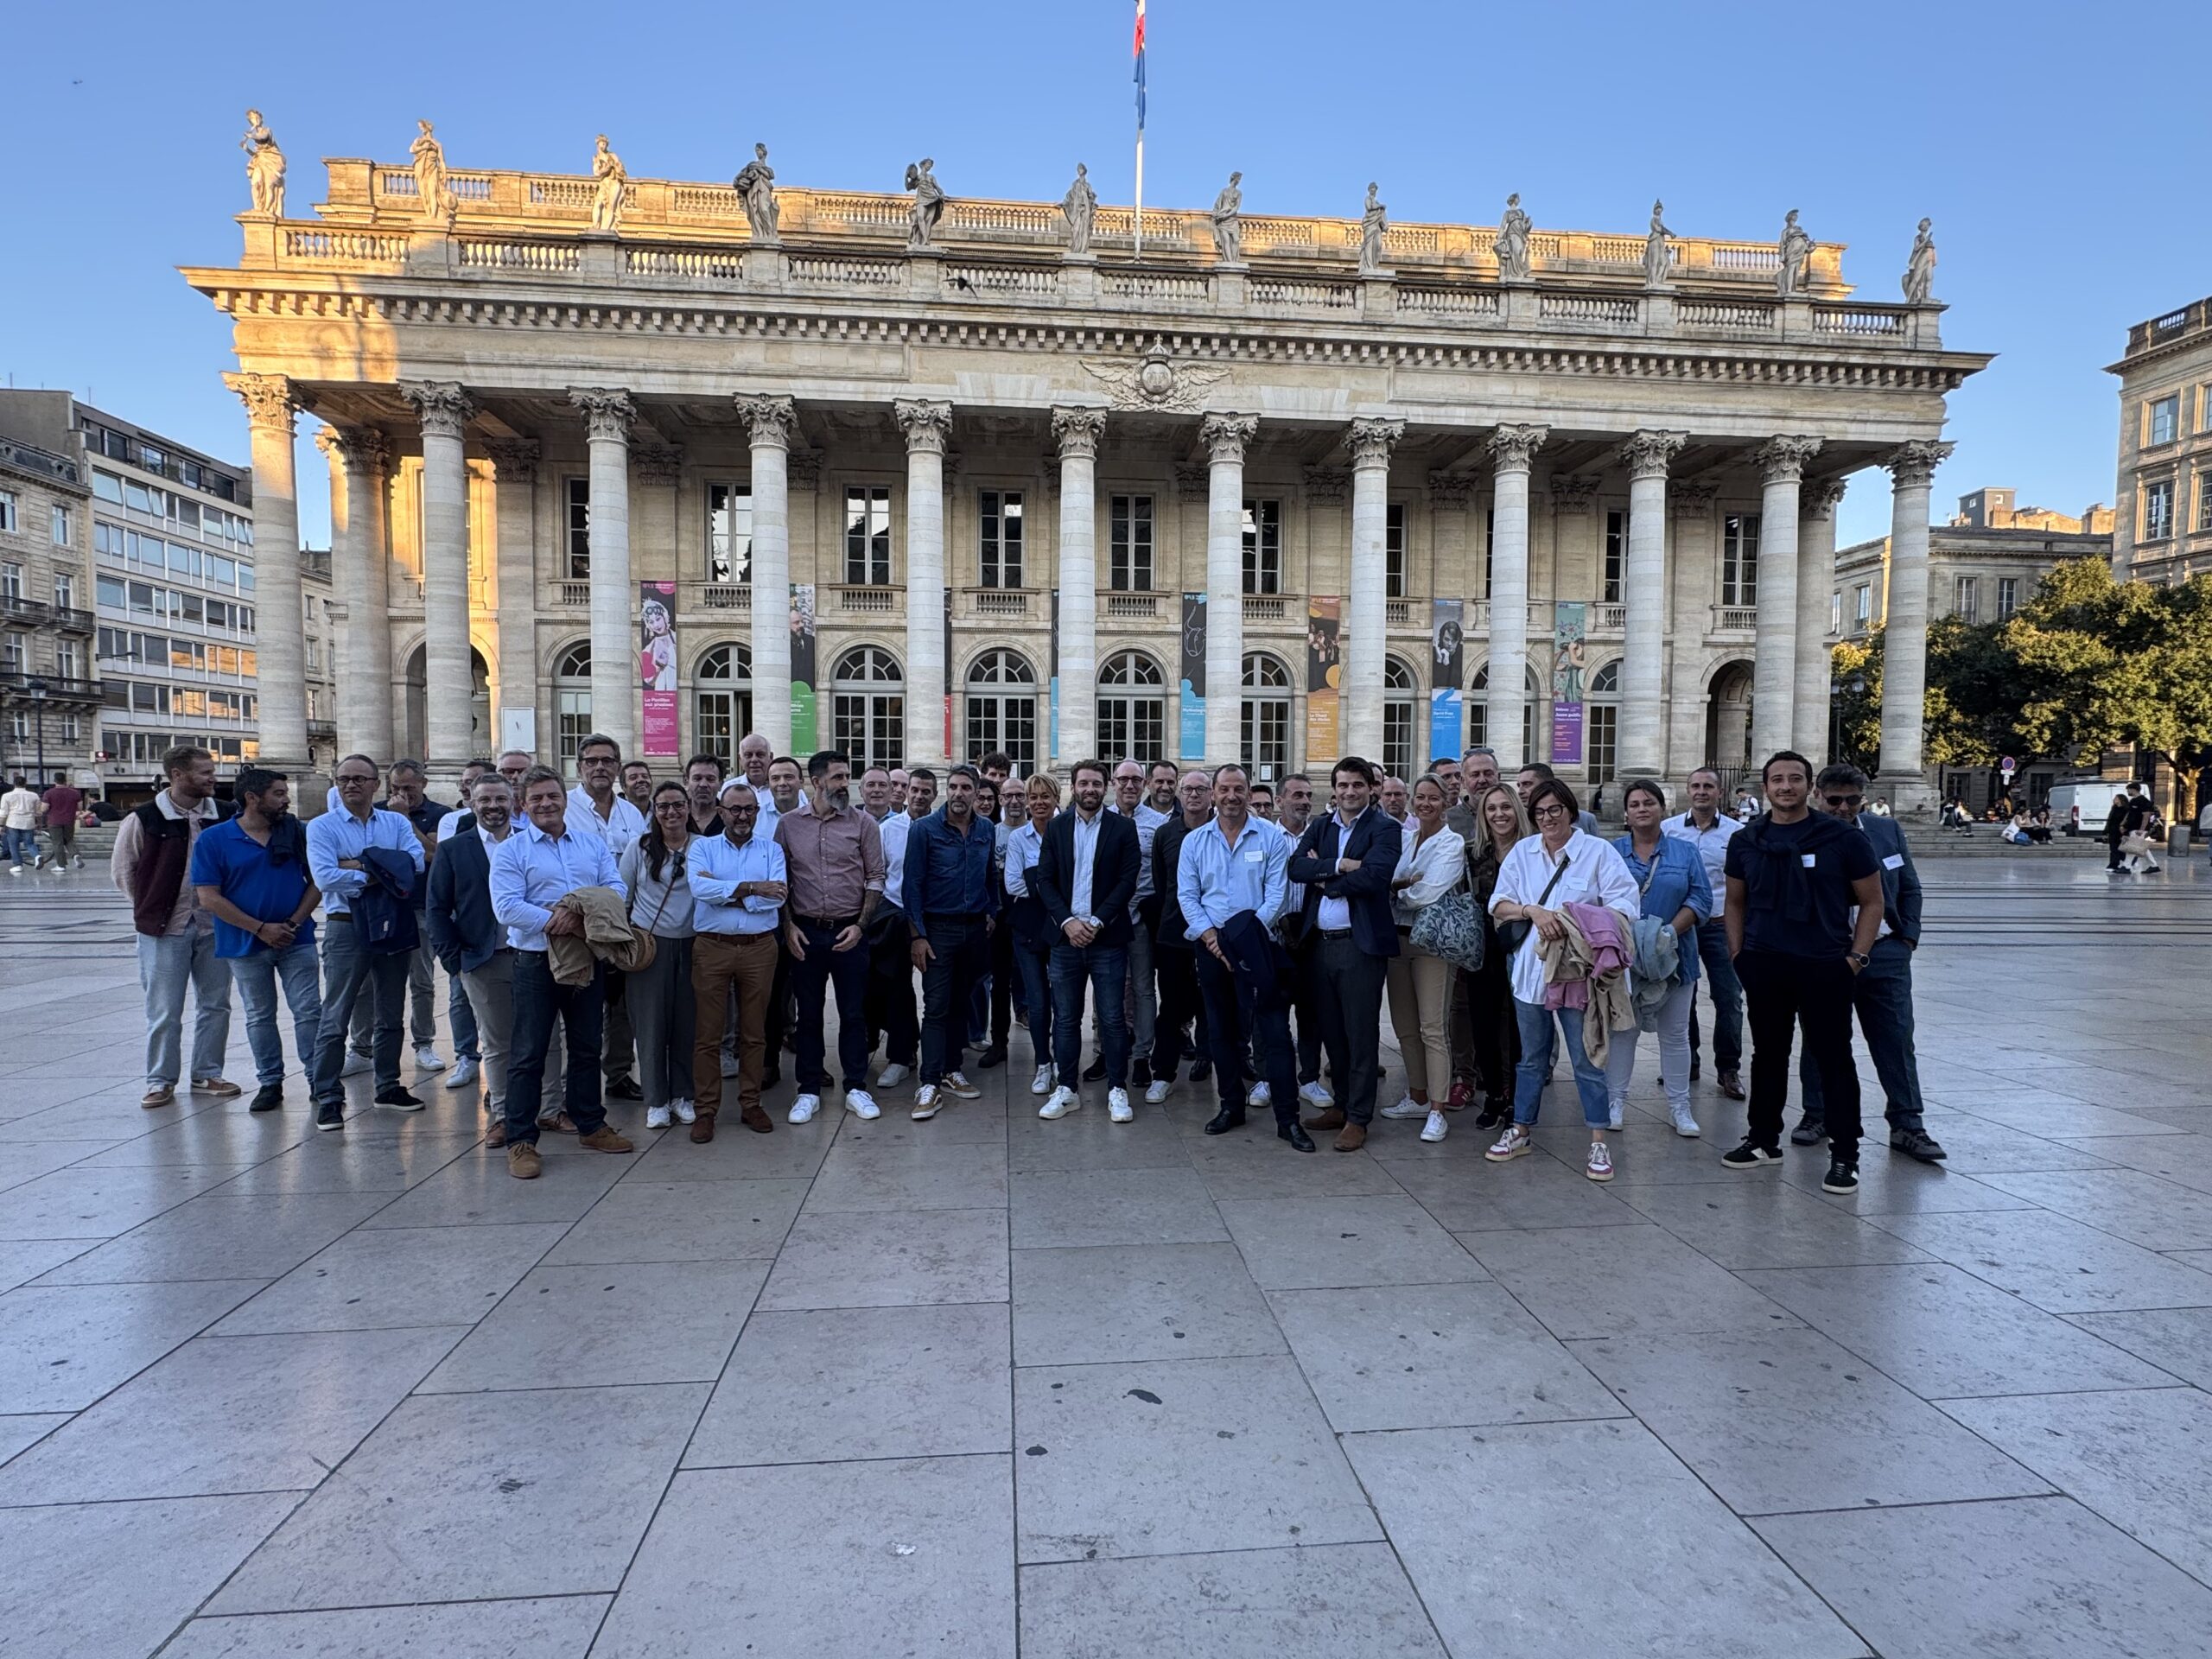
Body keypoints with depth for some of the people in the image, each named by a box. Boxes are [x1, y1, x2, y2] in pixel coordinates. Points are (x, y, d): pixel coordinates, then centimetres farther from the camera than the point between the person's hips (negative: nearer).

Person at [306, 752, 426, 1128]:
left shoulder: (396, 823, 7)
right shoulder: (322, 827, -2)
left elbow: (417, 862, -11)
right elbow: (324, 876, -16)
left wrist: (361, 865, -17)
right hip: (347, 928, -3)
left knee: (391, 1014, 13)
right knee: (336, 1018, -1)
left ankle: (388, 1086, 26)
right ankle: (328, 1098, 5)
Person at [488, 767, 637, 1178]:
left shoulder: (593, 843, 10)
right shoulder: (510, 851, -2)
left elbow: (616, 888, 0)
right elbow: (506, 908, -13)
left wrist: (582, 911, -18)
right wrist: (554, 921, -22)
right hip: (536, 962, -4)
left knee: (587, 1047, 14)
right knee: (529, 1054, 1)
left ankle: (591, 1125, 27)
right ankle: (521, 1141, 8)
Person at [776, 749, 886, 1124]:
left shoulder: (863, 823, -1)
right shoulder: (788, 824, 3)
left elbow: (875, 878, -1)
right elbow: (780, 880, 6)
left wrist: (860, 925, -8)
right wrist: (788, 926, -2)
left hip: (850, 931, -1)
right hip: (805, 933, 1)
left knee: (853, 1013, 6)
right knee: (808, 1014, 9)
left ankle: (856, 1087, 18)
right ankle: (809, 1091, 20)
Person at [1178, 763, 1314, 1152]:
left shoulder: (1272, 838, -1)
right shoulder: (1194, 842, 6)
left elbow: (1276, 895, -6)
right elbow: (1186, 895, 2)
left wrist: (1245, 936, -14)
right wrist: (1210, 936, -11)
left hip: (1258, 947, -3)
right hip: (1210, 947, 3)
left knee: (1274, 1031, -5)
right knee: (1221, 1030, 12)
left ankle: (1288, 1119, 1)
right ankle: (1232, 1106, 25)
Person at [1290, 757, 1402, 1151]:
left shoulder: (1385, 829, -2)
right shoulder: (1319, 827, 13)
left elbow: (1374, 876, -19)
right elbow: (1296, 868, -3)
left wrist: (1322, 878, -8)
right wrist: (1339, 866, -16)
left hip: (1360, 943, -5)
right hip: (1319, 942, 5)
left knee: (1361, 1034, 1)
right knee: (1331, 1030, 13)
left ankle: (1358, 1118, 10)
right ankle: (1341, 1103, 27)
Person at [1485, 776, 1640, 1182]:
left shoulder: (1598, 851, -3)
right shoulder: (1522, 851, 7)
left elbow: (1624, 905, -11)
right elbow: (1499, 904, 0)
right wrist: (1534, 911, -19)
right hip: (1531, 968, 4)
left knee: (1587, 1058, 2)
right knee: (1531, 1057, 16)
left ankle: (1599, 1142, 13)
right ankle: (1521, 1131, 28)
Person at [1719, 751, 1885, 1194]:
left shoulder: (1844, 838, -2)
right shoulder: (1746, 841, 7)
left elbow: (1871, 902, 2)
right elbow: (1736, 902, 16)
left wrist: (1855, 958, -6)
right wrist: (1737, 953, 7)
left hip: (1825, 969, -3)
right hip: (1763, 966, 3)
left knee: (1833, 1058, 1)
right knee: (1767, 1054, 13)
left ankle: (1844, 1156, 10)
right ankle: (1764, 1141, 25)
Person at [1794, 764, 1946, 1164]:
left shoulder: (1887, 831, 7)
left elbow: (1910, 889, 13)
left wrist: (1908, 937, 4)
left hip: (1885, 953, 3)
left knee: (1896, 1040, 5)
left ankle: (1907, 1125, 14)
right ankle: (1817, 1115, 23)